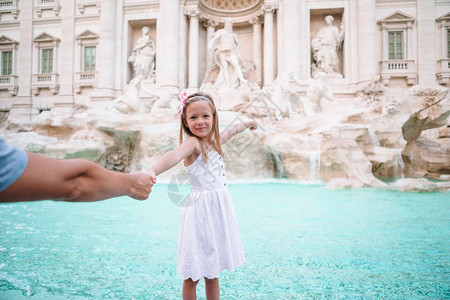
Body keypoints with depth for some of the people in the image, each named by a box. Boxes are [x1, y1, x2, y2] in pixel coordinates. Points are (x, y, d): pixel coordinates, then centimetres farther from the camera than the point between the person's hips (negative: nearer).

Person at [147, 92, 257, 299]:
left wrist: (247, 123, 50)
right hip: (200, 211, -6)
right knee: (193, 276, 4)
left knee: (212, 273, 16)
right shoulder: (192, 143, -14)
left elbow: (231, 130, 30)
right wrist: (153, 171, -57)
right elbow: (175, 155, -37)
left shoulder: (215, 141, 8)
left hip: (219, 211, 7)